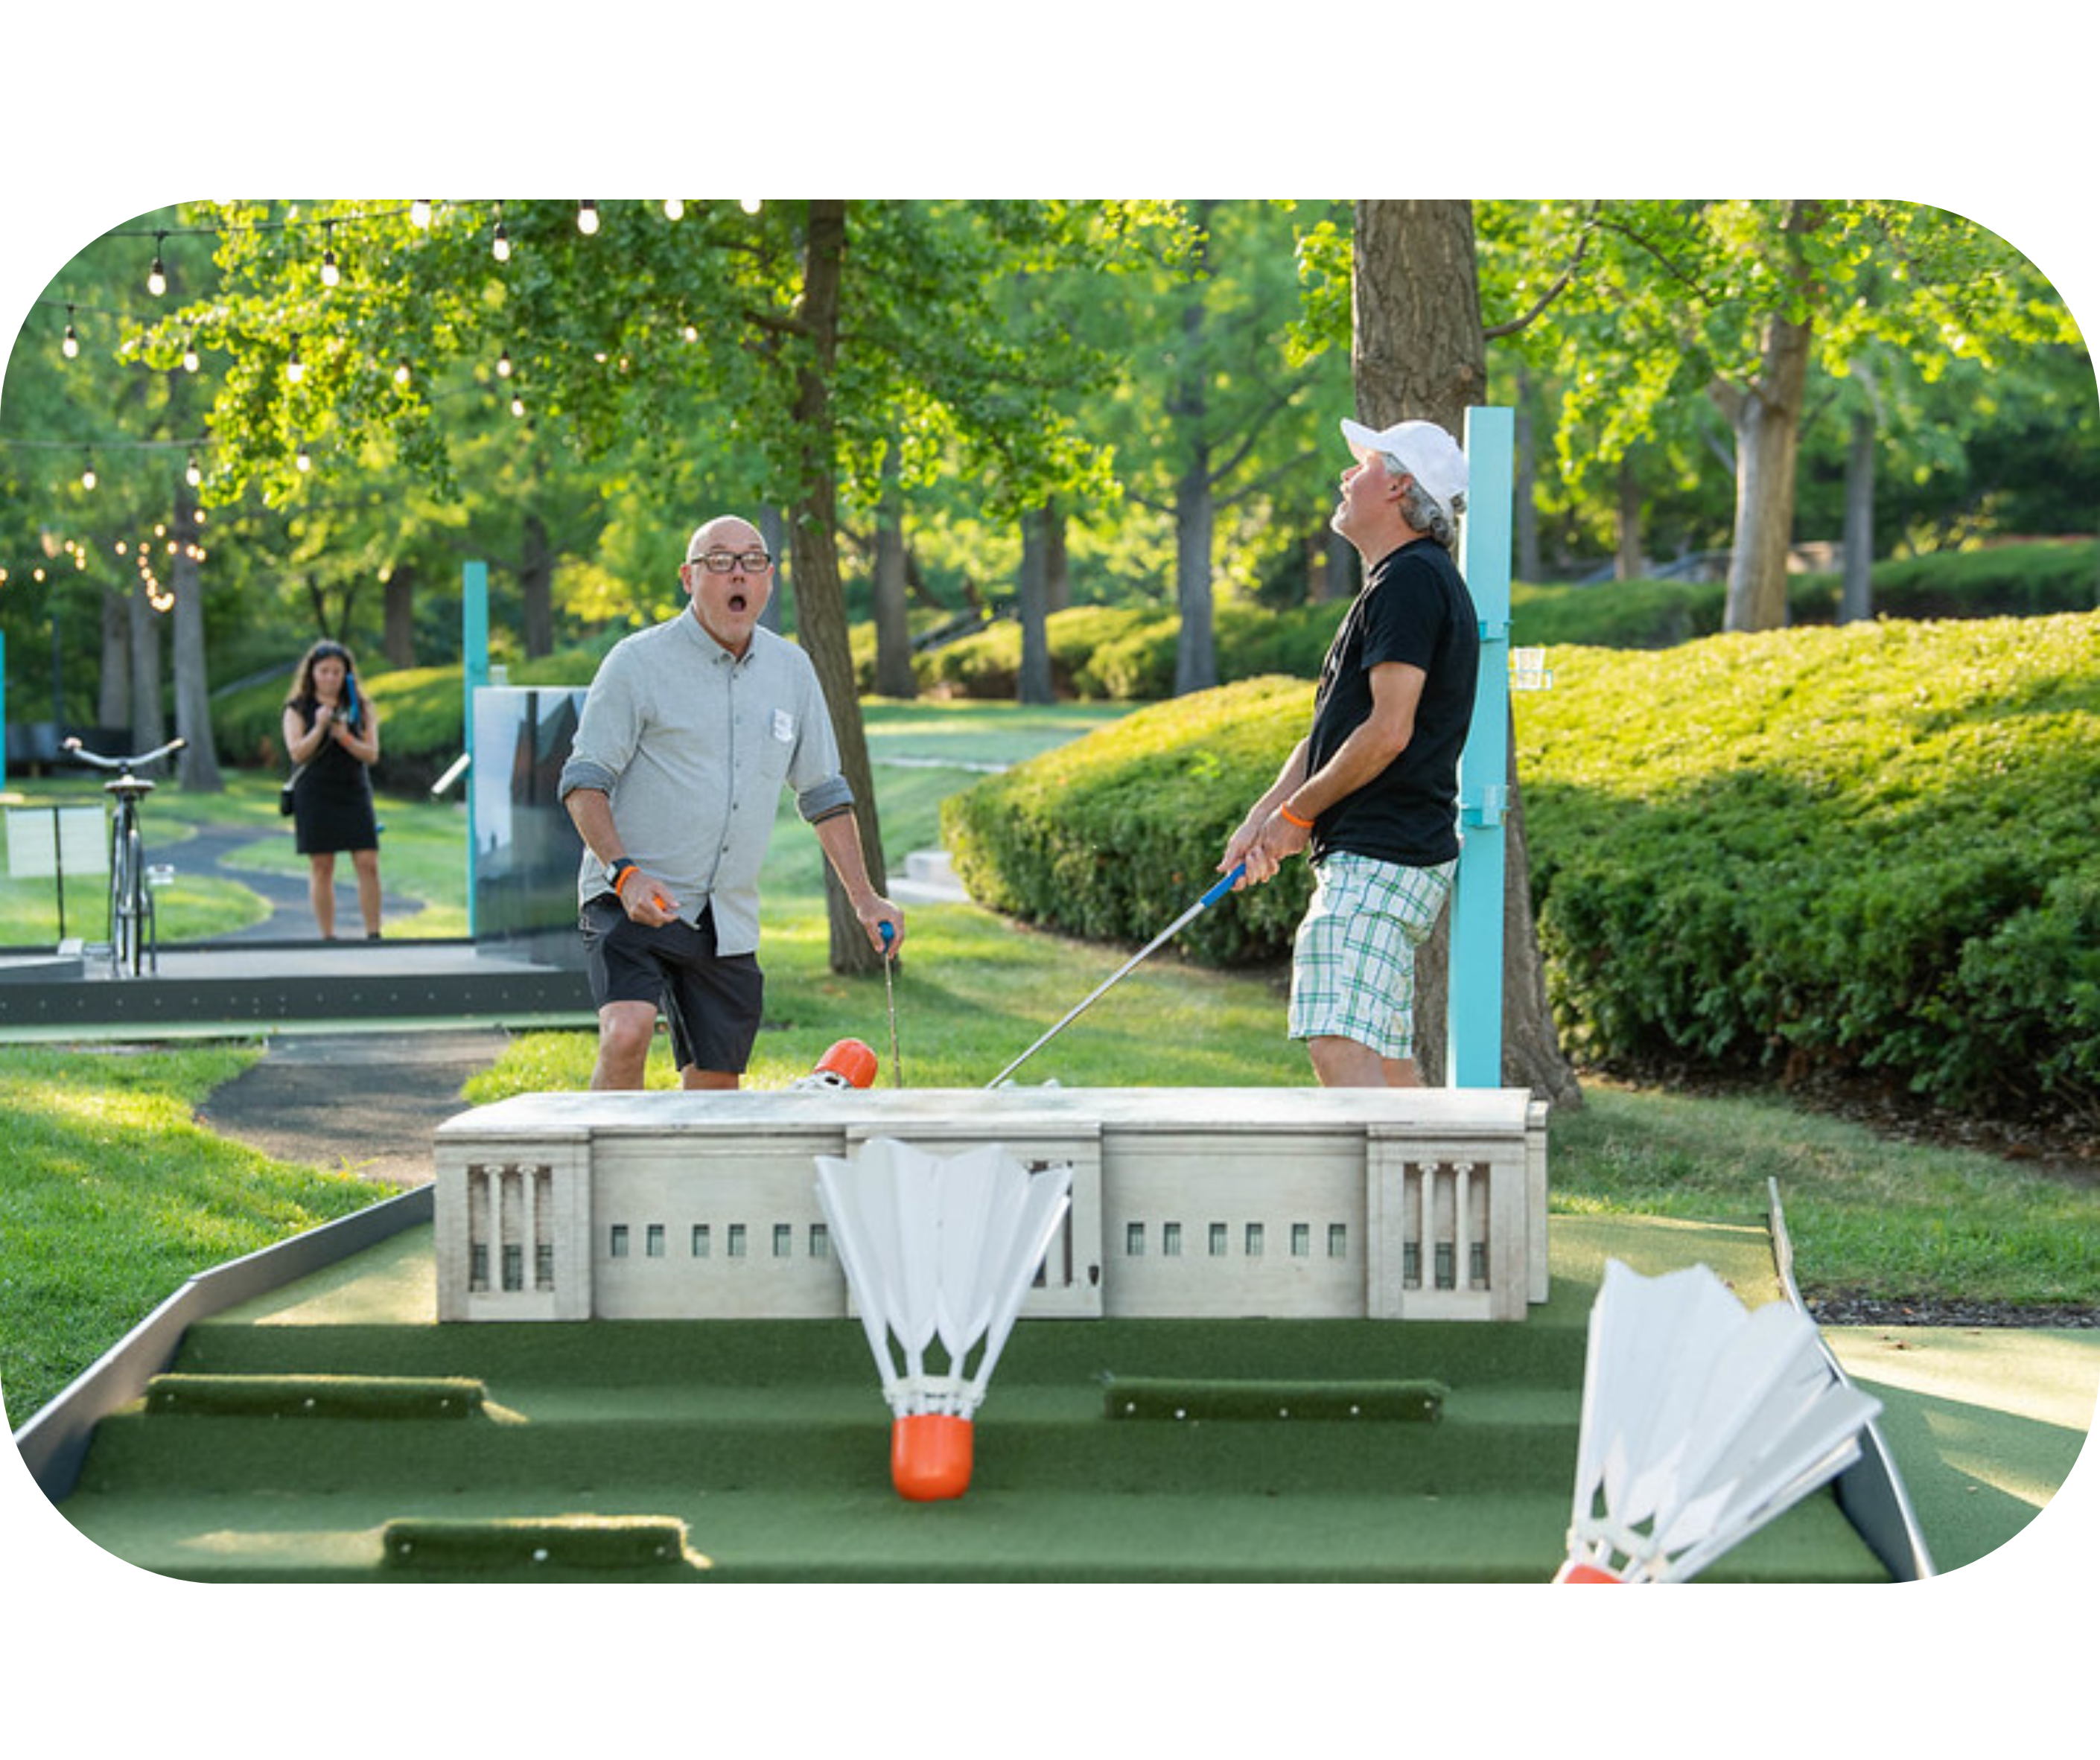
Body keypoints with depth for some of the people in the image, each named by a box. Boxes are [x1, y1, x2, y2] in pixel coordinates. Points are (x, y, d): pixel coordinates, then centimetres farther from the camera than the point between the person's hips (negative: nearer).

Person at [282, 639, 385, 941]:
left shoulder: (360, 708, 7)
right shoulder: (298, 709, 3)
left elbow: (372, 754, 1)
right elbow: (297, 753, -7)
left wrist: (344, 737, -15)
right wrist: (319, 729, -20)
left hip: (355, 793, 1)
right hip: (315, 795, -1)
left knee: (368, 864, -6)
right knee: (321, 867, 0)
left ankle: (373, 935, -3)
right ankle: (327, 936, 5)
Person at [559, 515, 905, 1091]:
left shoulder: (792, 670, 12)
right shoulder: (638, 663, -4)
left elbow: (824, 793, 20)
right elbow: (584, 779, -6)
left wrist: (864, 899, 15)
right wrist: (624, 873, -20)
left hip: (729, 921, 5)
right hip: (632, 903, -5)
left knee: (715, 1085, 6)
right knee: (626, 1035, -27)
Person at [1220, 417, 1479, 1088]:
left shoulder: (1411, 579, -12)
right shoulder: (1403, 580, 22)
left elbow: (1388, 732, -20)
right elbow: (1330, 732, 22)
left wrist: (1298, 813, -8)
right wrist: (1261, 819, 10)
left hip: (1379, 861, -11)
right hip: (1372, 860, 11)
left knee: (1341, 1049, -19)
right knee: (1384, 1057, 13)